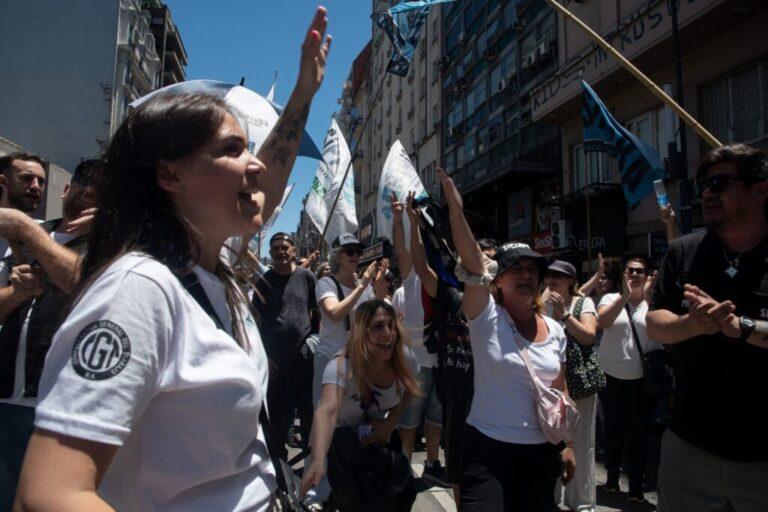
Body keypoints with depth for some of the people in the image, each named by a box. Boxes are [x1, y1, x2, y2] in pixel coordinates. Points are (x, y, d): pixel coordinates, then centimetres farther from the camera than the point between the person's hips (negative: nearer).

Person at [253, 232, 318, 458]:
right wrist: (264, 355, -3)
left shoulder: (306, 276, 1)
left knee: (308, 407, 11)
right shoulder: (265, 280, 0)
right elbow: (257, 319, 0)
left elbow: (316, 311, 7)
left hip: (303, 354, 0)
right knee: (276, 410, 10)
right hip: (274, 356, 0)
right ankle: (278, 455, 26)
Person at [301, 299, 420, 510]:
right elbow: (327, 411, -52)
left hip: (380, 437, 4)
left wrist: (390, 423, -11)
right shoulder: (342, 366, -35)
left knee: (406, 492, 2)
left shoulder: (404, 358, -20)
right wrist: (318, 462, -67)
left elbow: (408, 389, 2)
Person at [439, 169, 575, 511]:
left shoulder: (554, 330, 4)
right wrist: (455, 209, -34)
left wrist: (567, 445, 12)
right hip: (488, 448, -4)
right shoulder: (487, 318, -10)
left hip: (542, 452, 5)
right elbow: (473, 264, -25)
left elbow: (560, 392, 12)